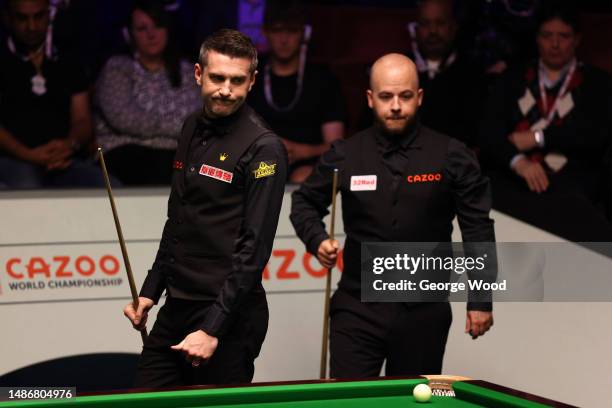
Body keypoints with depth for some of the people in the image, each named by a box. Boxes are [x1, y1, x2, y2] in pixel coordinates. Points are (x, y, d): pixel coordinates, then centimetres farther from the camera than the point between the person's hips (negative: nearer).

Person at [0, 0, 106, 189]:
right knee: (27, 190, -40)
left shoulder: (67, 65, 24)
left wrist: (70, 144, -9)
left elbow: (82, 120, 16)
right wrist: (27, 154, -16)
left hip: (63, 160, 3)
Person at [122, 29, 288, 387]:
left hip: (229, 316, -8)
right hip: (176, 306, 8)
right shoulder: (193, 129, 11)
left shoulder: (263, 148, -14)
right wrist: (150, 291, 13)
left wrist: (213, 328, -21)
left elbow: (255, 248, -18)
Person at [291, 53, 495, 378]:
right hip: (357, 309, 0)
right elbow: (305, 202, 17)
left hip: (424, 313, 0)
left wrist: (481, 301, -1)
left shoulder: (452, 157, -1)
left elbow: (477, 229, 2)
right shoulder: (345, 155, 2)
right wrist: (317, 239, -4)